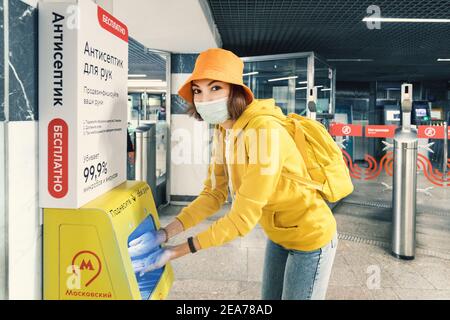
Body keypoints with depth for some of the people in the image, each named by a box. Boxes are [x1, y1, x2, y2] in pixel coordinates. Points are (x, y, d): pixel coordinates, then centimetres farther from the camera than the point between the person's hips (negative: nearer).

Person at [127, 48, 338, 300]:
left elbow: (243, 218, -31)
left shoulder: (264, 131, -31)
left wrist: (175, 252, -26)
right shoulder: (223, 131, -5)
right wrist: (165, 234, -15)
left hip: (310, 238, -7)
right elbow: (213, 194, -3)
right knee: (270, 297, 21)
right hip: (279, 235, 7)